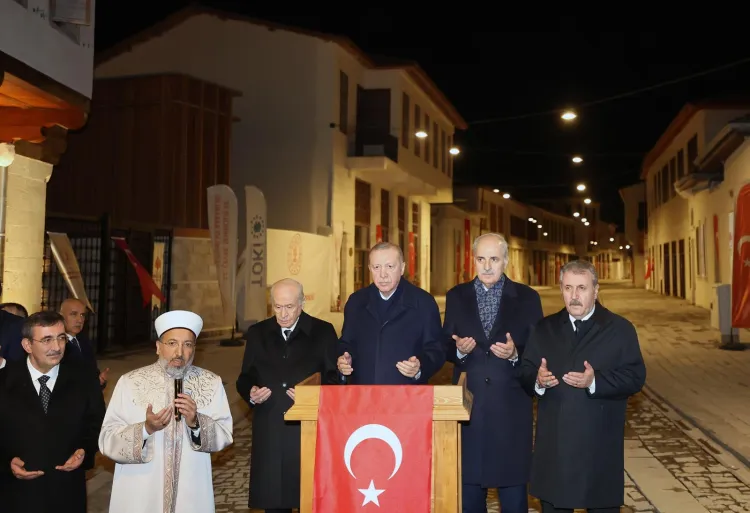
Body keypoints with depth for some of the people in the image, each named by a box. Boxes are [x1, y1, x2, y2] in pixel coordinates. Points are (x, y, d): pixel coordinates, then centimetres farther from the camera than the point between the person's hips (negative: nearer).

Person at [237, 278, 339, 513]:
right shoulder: (257, 333, 12)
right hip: (269, 433, 2)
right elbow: (245, 379, 15)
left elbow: (335, 379, 3)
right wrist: (251, 393, -6)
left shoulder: (323, 332, 4)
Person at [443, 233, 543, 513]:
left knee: (513, 482, 7)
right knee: (468, 482, 11)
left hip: (511, 405, -1)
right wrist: (459, 349, -15)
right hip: (468, 402, 2)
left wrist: (515, 354, -19)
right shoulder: (456, 296, 6)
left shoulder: (527, 297, 1)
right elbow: (446, 349, 6)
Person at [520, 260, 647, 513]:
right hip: (554, 444, 3)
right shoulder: (544, 329, 10)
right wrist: (538, 380, -17)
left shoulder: (620, 329, 1)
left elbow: (635, 377, -8)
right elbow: (525, 374, 6)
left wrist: (595, 381, -22)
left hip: (600, 445, -2)